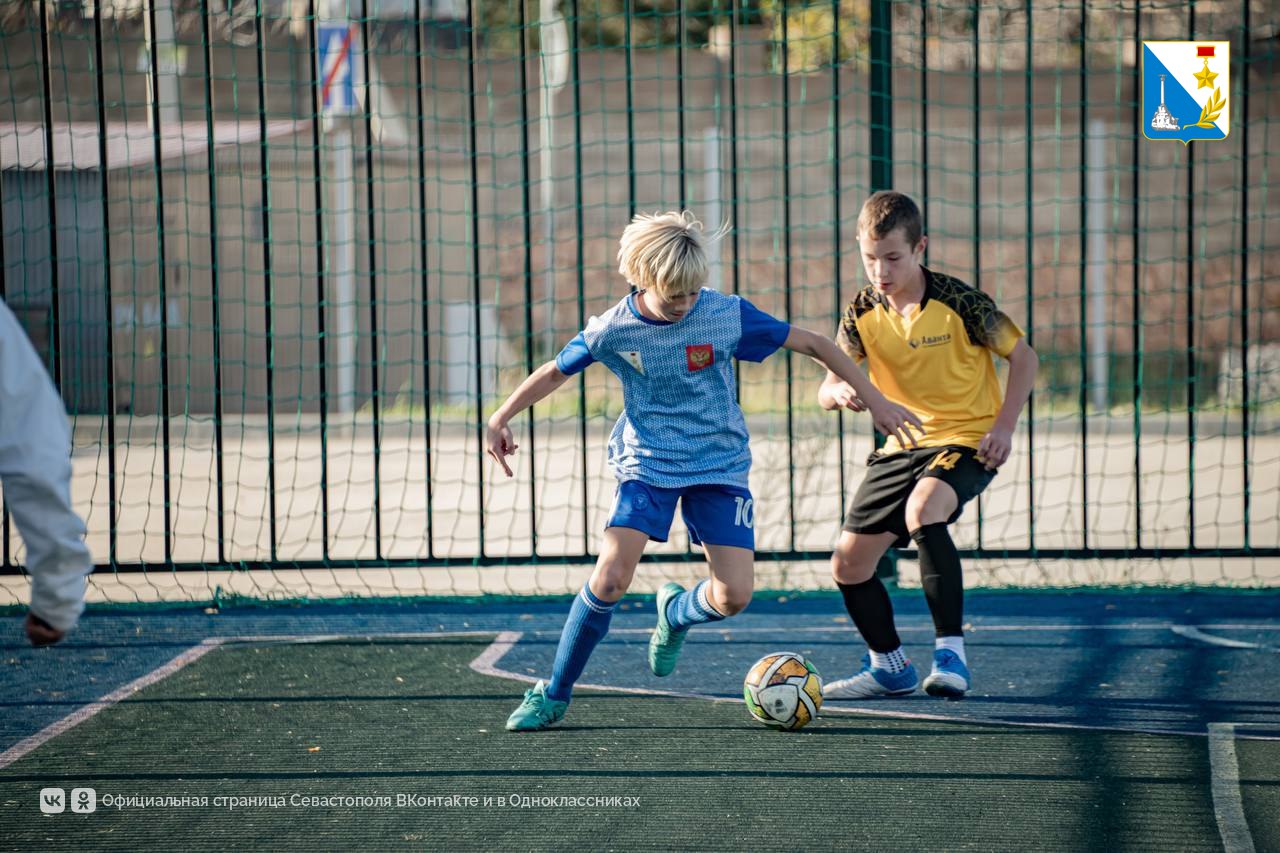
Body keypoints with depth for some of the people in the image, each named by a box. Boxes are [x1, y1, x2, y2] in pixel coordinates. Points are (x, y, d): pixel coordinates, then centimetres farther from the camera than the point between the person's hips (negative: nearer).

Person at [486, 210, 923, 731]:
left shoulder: (726, 315, -14)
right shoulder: (612, 330, -12)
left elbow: (813, 344, -5)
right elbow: (556, 372, 6)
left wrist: (875, 401, -4)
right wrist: (500, 420, 1)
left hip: (719, 467, 1)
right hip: (647, 466, -1)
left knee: (733, 596, -11)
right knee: (609, 579, -20)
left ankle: (675, 613, 27)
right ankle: (553, 694, -2)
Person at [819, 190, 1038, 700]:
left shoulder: (959, 303, -15)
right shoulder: (863, 313, -3)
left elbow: (1023, 356, -5)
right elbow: (826, 392, -7)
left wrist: (1004, 426, -15)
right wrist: (839, 392, -32)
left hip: (967, 441, -6)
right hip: (903, 446, 6)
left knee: (922, 510, -37)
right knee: (848, 564, 3)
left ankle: (950, 653, -32)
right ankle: (889, 666, 28)